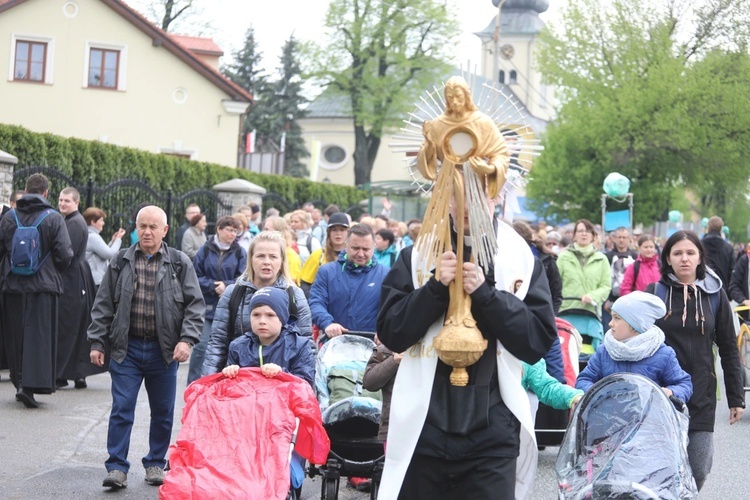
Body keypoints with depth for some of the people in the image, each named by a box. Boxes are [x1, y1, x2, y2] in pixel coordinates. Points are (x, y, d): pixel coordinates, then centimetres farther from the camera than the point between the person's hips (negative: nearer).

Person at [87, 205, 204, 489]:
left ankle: (155, 464, 22)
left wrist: (187, 339, -14)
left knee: (163, 412, 9)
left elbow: (195, 304, -1)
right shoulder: (120, 263, 4)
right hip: (127, 348, 0)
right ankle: (117, 467, 2)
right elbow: (103, 305, 7)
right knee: (121, 409, -4)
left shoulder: (180, 263, 0)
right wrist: (96, 343, 2)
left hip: (163, 350, 0)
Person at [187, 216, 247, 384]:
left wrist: (226, 285, -16)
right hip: (207, 306, -1)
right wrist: (213, 286, -13)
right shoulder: (205, 250, 1)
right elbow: (196, 276, 0)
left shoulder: (240, 253, 2)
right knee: (201, 346, -8)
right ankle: (193, 385, -1)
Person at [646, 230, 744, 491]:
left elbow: (729, 350, 9)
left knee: (698, 471, -3)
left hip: (701, 395, 1)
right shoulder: (654, 292, 2)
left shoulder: (714, 295, 5)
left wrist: (736, 398, 7)